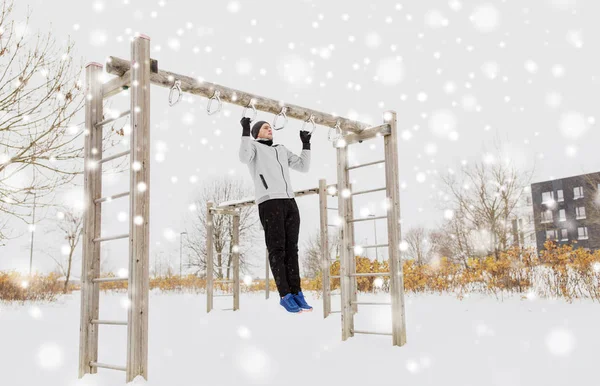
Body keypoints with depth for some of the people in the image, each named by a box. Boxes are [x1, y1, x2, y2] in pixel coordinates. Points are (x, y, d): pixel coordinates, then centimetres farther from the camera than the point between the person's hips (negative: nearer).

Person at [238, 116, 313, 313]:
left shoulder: (281, 149, 27)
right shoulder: (253, 146, 10)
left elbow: (303, 167, 25)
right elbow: (244, 157, -14)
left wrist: (306, 145, 20)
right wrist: (245, 131, -18)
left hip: (289, 202, 6)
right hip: (269, 202, -6)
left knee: (291, 249, 2)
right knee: (277, 249, -7)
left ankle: (296, 293, 3)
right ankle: (285, 295, -8)